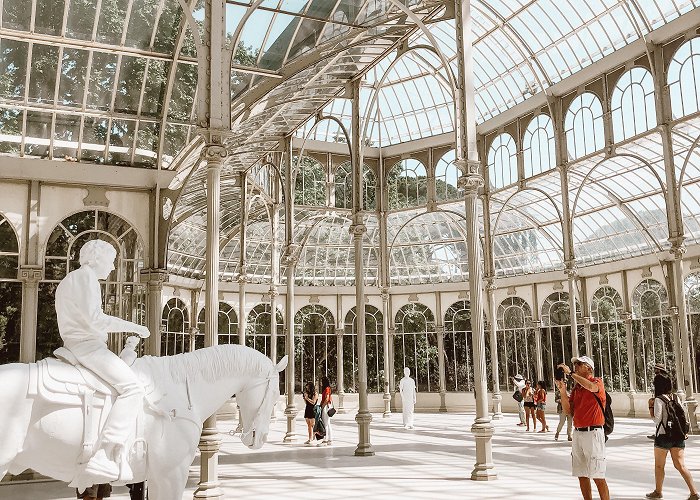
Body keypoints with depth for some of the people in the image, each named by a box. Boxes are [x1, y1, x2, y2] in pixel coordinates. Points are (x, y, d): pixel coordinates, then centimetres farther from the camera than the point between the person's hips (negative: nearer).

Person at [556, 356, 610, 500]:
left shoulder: (597, 382, -4)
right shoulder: (575, 387, 14)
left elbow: (591, 387, -29)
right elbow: (568, 410, 8)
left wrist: (570, 373, -25)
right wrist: (562, 390, -4)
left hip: (592, 433, -7)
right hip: (577, 433, 7)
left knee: (598, 476, -7)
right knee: (582, 475, 11)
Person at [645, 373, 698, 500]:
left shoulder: (659, 400, -13)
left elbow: (657, 420, -16)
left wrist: (651, 408, -3)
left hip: (663, 436, -5)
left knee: (659, 466, 11)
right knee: (680, 465, 6)